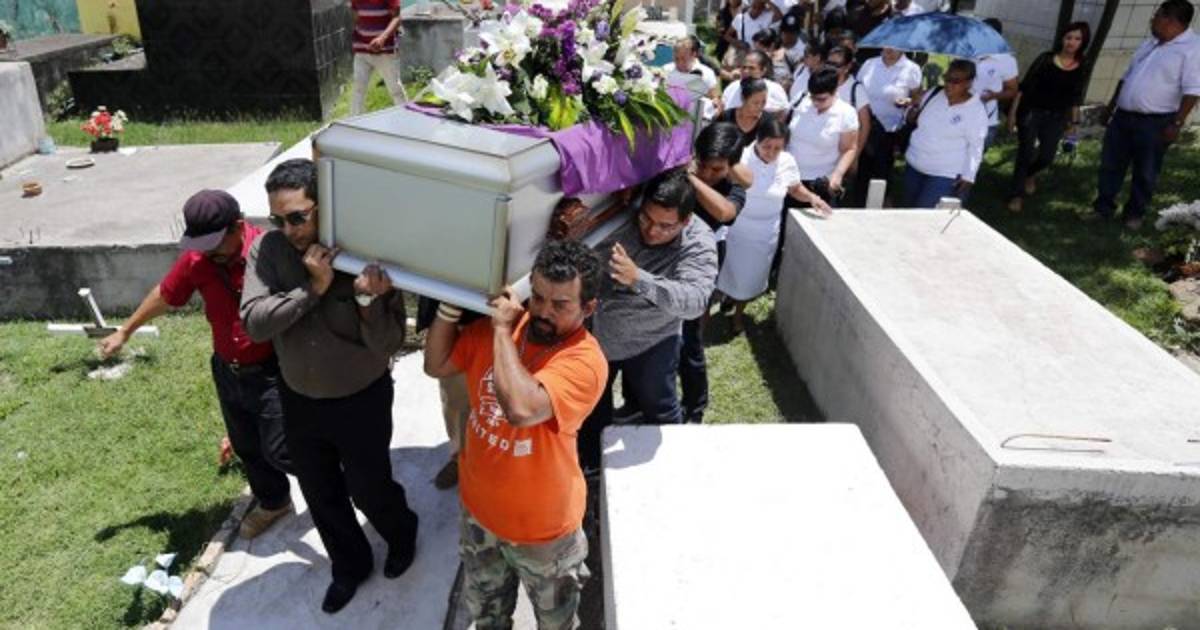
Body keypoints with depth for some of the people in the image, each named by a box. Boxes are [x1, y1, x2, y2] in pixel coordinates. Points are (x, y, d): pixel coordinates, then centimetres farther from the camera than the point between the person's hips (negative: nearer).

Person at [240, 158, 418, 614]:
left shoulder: (367, 254, -22)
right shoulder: (267, 251, -13)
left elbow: (389, 344, -21)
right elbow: (255, 323, -22)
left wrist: (367, 298, -39)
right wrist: (314, 288, -32)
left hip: (362, 401, -4)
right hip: (298, 400, 4)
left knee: (368, 489, 15)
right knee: (321, 495, 20)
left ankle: (401, 533, 49)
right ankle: (350, 566, 46)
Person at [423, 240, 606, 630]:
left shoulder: (584, 361, -31)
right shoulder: (498, 326, -11)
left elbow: (521, 408, -46)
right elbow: (436, 365, -1)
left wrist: (503, 331, -33)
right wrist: (450, 304, -15)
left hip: (542, 527, -5)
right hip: (479, 507, 5)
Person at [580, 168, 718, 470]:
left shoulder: (698, 244, -28)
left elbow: (694, 300, -42)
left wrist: (638, 279, -57)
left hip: (651, 343, -3)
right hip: (597, 330, 3)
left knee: (658, 406, 18)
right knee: (592, 402, 22)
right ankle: (590, 462, 51)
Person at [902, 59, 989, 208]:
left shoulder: (976, 111, -13)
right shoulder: (933, 94, 2)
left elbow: (975, 147, -12)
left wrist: (968, 177, -15)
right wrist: (912, 114, -6)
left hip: (945, 174, -6)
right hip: (914, 167, 7)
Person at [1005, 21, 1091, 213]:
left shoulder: (1082, 68, 3)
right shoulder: (1046, 59, -4)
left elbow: (1075, 98, 11)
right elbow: (1024, 86, -4)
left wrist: (1073, 121, 11)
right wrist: (1013, 111, -8)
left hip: (1056, 118, 2)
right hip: (1031, 112, -2)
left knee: (1046, 157, -2)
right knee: (1025, 154, -4)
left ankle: (1030, 174, 33)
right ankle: (1016, 195, 9)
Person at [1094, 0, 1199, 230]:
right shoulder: (1151, 42, 12)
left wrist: (1177, 124, -23)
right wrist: (1112, 103, 20)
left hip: (1155, 122, -7)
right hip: (1123, 116, 7)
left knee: (1145, 172, 4)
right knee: (1111, 163, 10)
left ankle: (1135, 212, 17)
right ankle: (1103, 205, 22)